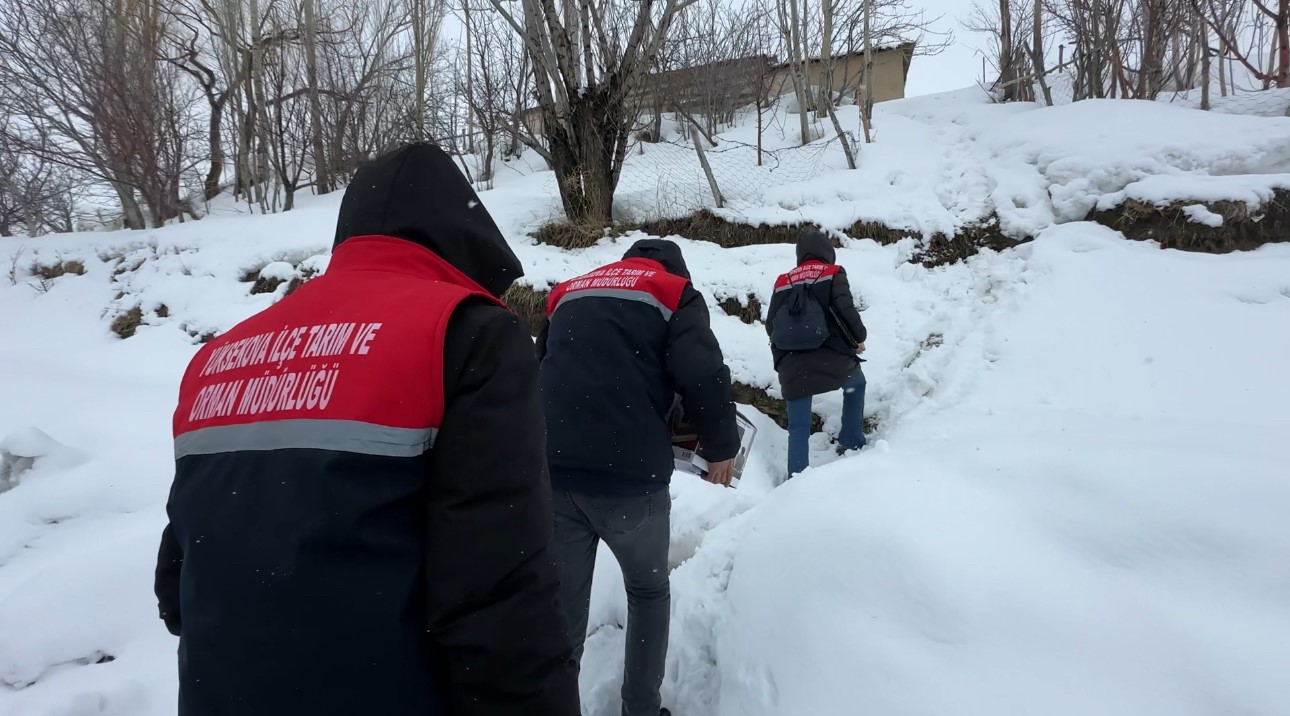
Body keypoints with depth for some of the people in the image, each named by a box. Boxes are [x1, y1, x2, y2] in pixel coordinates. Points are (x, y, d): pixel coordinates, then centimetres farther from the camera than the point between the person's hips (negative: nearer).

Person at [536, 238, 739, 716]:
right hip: (629, 473, -3)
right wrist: (721, 448, 7)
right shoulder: (673, 293, 8)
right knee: (648, 591, 20)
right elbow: (704, 378, -7)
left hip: (551, 470, 4)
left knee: (562, 605, 13)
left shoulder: (568, 293, 23)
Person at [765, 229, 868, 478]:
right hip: (832, 357, -2)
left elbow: (770, 326, 14)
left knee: (798, 428, 9)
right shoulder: (833, 273, 7)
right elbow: (845, 309, -8)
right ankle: (851, 444, 32)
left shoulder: (783, 281, 17)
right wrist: (859, 337, 10)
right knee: (855, 385, 31)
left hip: (791, 366, 2)